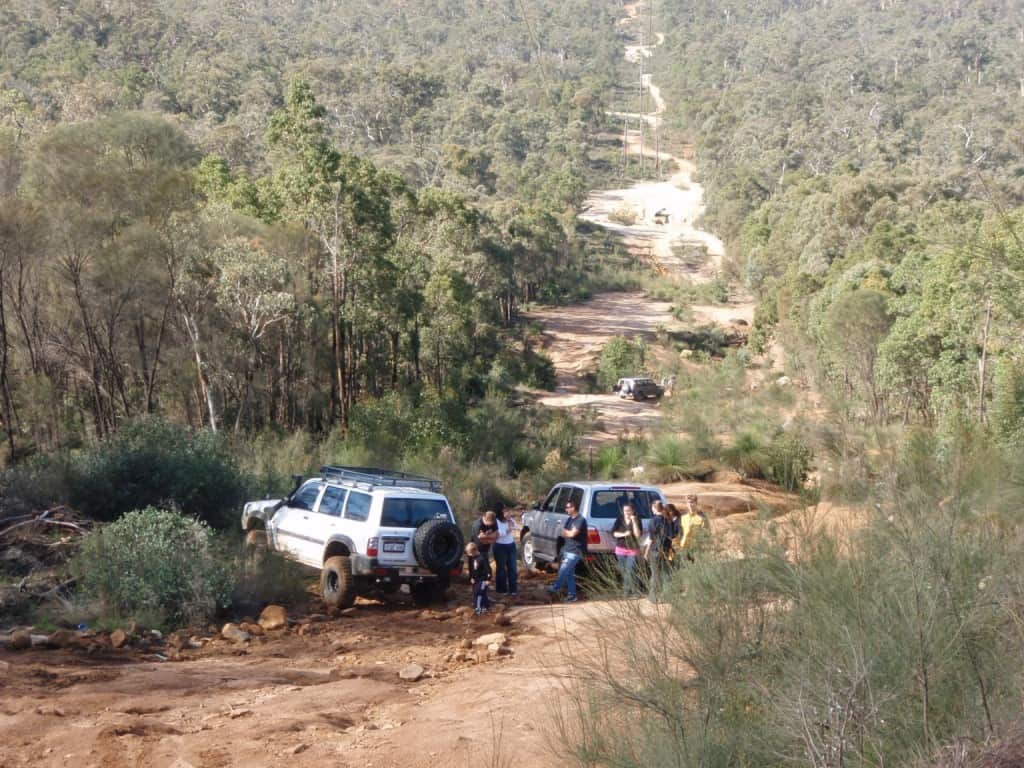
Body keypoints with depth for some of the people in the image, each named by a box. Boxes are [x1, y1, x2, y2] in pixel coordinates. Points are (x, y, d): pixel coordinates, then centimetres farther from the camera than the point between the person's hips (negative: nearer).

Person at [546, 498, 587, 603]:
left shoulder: (580, 520, -15)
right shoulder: (570, 519, 14)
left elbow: (572, 534, -22)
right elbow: (563, 534, 14)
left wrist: (566, 532, -2)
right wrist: (569, 533, -8)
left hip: (575, 552, -9)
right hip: (567, 550, 9)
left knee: (563, 570, -13)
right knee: (569, 573, 9)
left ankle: (555, 588, -4)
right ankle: (572, 595, 13)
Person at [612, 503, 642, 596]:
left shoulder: (637, 520, -4)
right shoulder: (619, 519, 0)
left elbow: (638, 535, -15)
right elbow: (613, 533, -5)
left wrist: (634, 521, -20)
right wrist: (623, 534, -20)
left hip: (633, 550, -3)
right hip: (621, 549, 3)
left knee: (630, 571, -14)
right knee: (623, 571, 10)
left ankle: (629, 590, -9)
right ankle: (625, 589, 25)